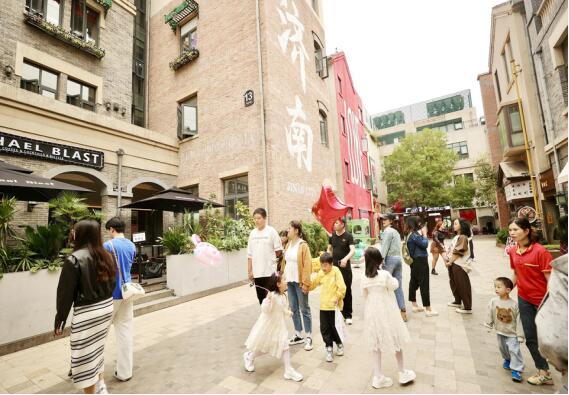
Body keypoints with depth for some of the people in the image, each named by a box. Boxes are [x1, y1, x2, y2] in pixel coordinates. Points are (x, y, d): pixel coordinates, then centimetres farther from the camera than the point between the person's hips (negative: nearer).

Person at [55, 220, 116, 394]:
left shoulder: (74, 259, -16)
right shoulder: (106, 256, 2)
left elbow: (66, 293, -13)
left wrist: (60, 319, -3)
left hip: (86, 313, -7)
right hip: (106, 308, 7)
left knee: (85, 356, 10)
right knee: (97, 350, 25)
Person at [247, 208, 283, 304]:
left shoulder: (271, 231, -7)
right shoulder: (253, 233, 6)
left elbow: (278, 250, -2)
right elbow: (250, 254, 9)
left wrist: (270, 257, 8)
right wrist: (249, 271, 7)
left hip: (270, 271, -4)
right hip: (257, 272, 4)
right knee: (261, 297, 14)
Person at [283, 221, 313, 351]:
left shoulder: (303, 245, -12)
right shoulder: (288, 245, 8)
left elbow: (307, 265, -14)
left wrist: (305, 283, -16)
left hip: (299, 282, -7)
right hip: (290, 281, 7)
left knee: (304, 309, 4)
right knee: (294, 309, 14)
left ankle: (309, 337, 16)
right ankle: (298, 335, 28)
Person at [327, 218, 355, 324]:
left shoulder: (348, 236, -7)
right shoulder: (332, 236, 6)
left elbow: (353, 250, -19)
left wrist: (345, 259, -35)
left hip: (345, 266, -4)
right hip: (333, 266, 4)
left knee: (347, 290, 3)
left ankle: (348, 315, 16)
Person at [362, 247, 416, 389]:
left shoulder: (365, 278, -10)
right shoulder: (385, 274, -20)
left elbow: (365, 296, 1)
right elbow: (395, 286, -3)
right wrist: (394, 279, 15)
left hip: (372, 313, 3)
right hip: (387, 312, -3)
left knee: (376, 344, 16)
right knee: (395, 341, 19)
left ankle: (378, 377, 23)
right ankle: (403, 373, 36)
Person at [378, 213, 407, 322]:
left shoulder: (387, 231, -9)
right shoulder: (396, 232, 19)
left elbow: (384, 248, -16)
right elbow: (397, 247, 17)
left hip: (390, 259, -9)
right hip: (398, 258, 9)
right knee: (398, 287, 9)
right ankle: (403, 312, 11)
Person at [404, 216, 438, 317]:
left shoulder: (410, 234, 10)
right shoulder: (414, 235, -18)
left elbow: (419, 244, 11)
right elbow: (424, 244, -17)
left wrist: (421, 234, 5)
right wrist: (424, 234, -5)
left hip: (414, 261, 10)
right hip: (420, 261, -10)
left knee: (414, 282, 13)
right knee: (424, 284, -3)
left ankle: (415, 306, 24)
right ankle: (428, 309, 4)